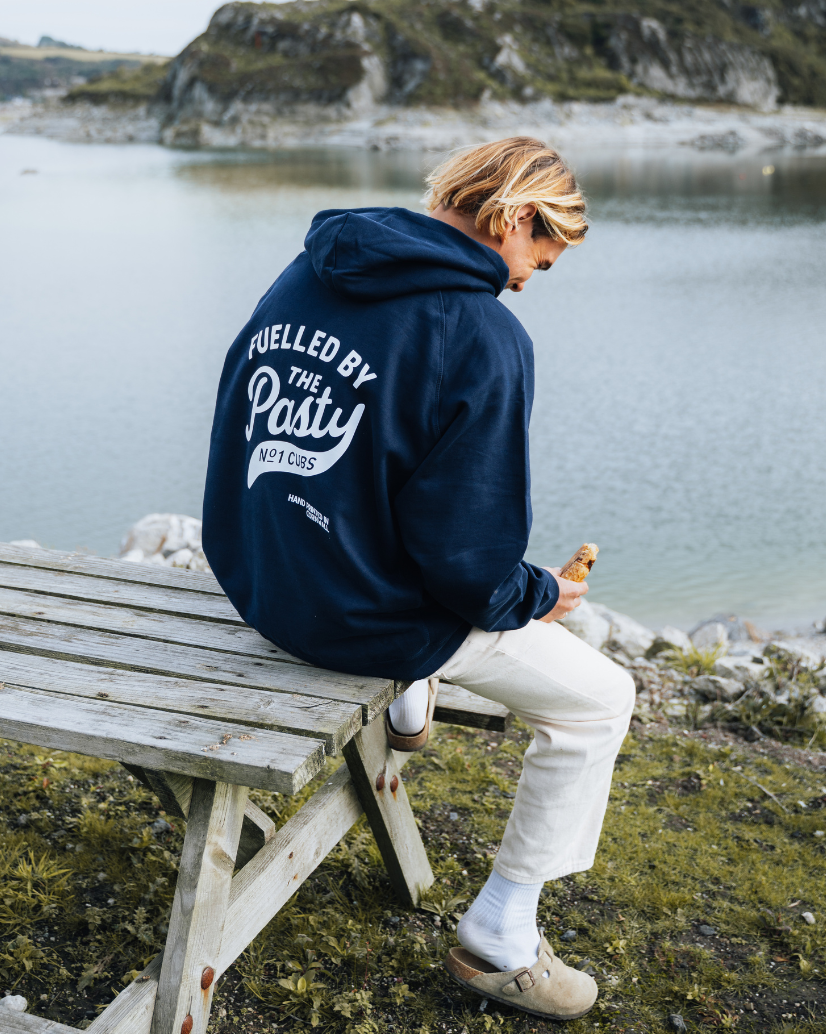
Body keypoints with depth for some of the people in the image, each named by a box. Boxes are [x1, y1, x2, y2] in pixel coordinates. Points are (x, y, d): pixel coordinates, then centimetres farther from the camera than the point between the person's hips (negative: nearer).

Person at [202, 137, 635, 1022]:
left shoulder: (302, 278, 2)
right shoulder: (480, 337, -22)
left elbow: (242, 439, 11)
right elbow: (465, 560, -24)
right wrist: (540, 594, -3)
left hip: (256, 582, 8)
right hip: (366, 618, -8)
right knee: (598, 702, 12)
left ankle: (405, 708, 54)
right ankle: (498, 937, 20)